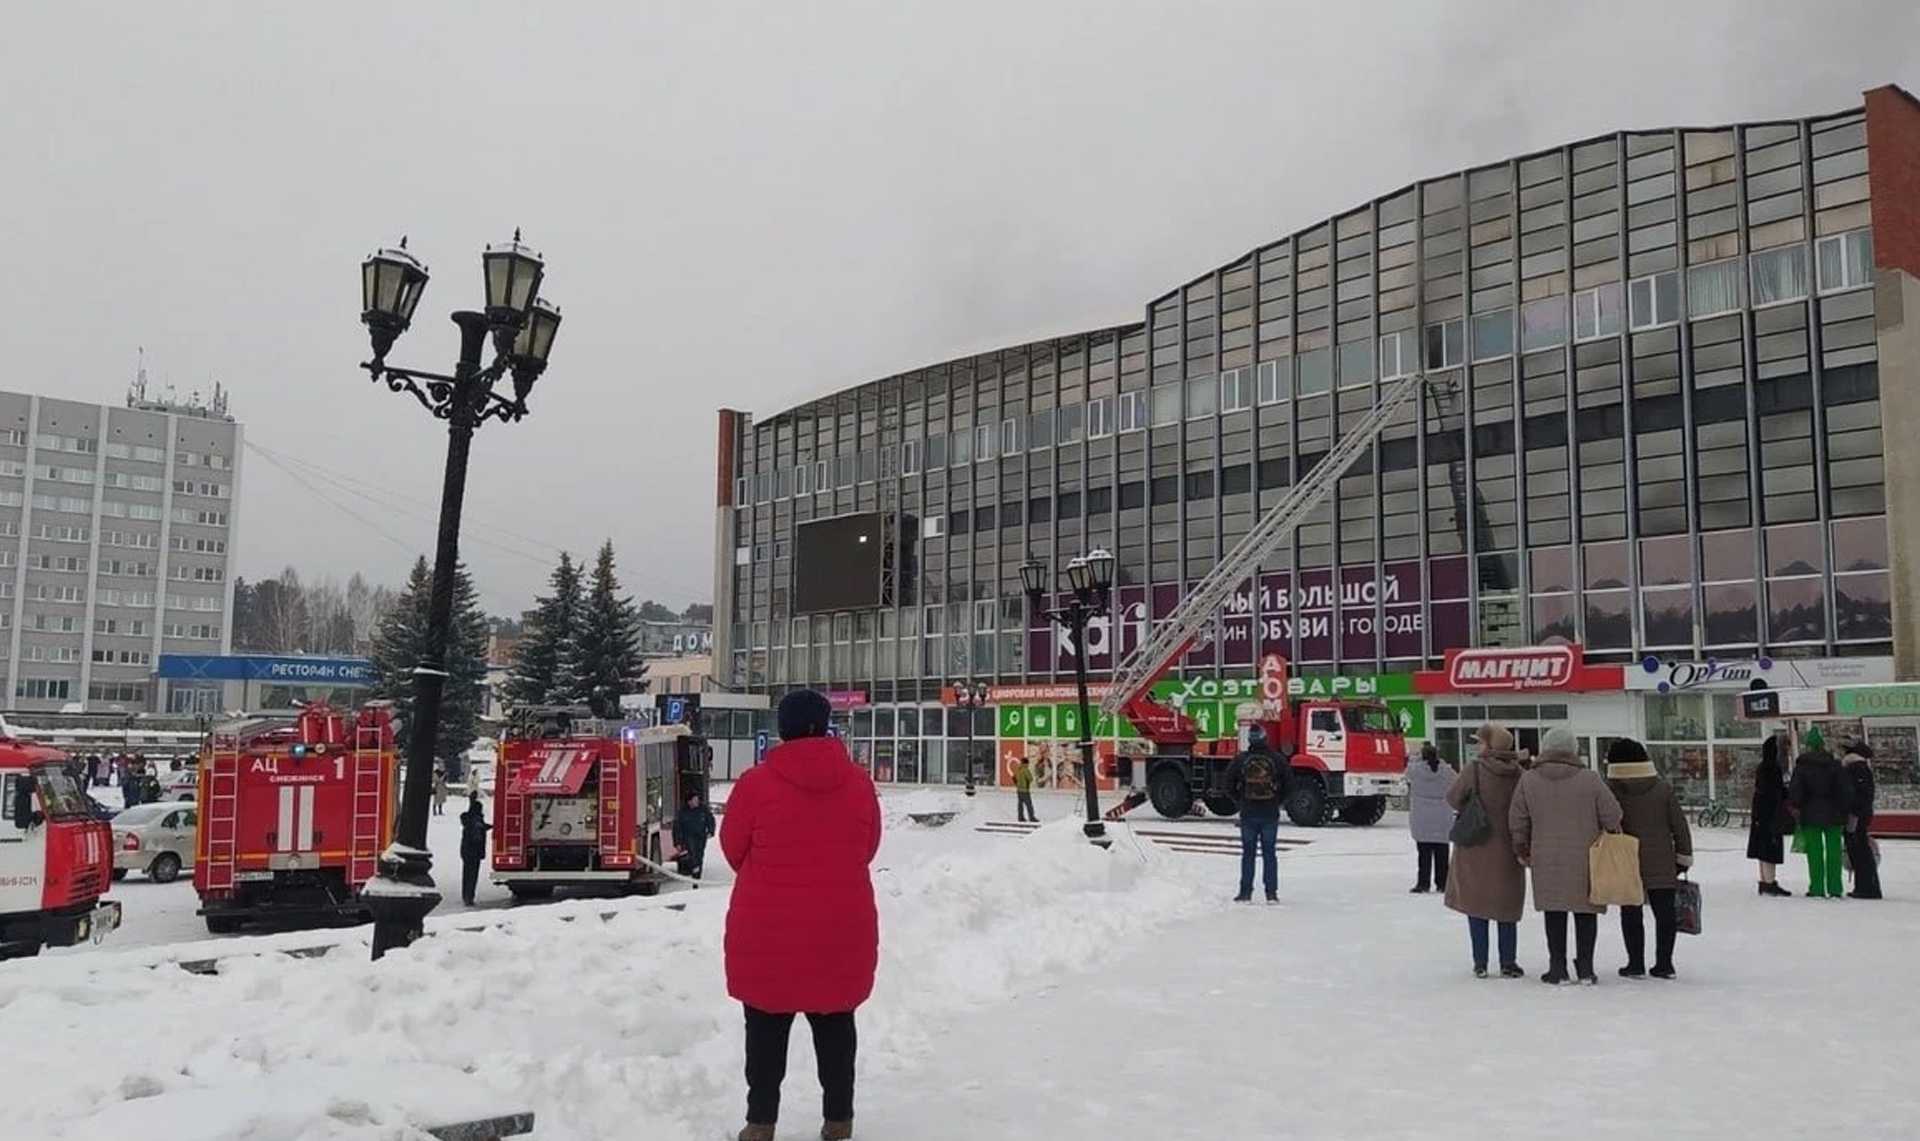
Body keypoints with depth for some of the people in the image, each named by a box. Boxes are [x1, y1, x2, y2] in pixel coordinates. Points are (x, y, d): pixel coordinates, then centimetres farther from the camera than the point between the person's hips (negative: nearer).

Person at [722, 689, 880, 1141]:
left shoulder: (756, 782, -12)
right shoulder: (858, 781, -3)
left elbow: (733, 847, 0)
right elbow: (868, 848, 8)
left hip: (768, 927, -2)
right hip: (841, 925, 2)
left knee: (767, 1026, 11)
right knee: (834, 1022, 15)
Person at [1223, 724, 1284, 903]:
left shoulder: (1240, 760, -4)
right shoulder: (1276, 759, -4)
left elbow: (1229, 785, 0)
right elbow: (1288, 784, 0)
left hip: (1248, 814, 0)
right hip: (1271, 814, 0)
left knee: (1248, 853, 7)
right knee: (1269, 853, 6)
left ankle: (1245, 892, 6)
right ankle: (1271, 893, 5)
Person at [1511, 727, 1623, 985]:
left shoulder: (1528, 780, -2)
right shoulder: (1590, 779, -7)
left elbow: (1517, 820, 4)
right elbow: (1612, 815, -3)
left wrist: (1522, 850, 18)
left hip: (1547, 860, 1)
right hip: (1586, 858, -1)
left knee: (1554, 912, 9)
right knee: (1585, 911, 10)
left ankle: (1557, 967, 11)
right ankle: (1585, 968, 13)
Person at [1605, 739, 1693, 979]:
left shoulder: (1608, 789, -6)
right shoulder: (1663, 788, 1)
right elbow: (1679, 825, 4)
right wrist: (1684, 857, 12)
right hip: (1661, 865, 2)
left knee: (1631, 914, 7)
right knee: (1665, 911, 10)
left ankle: (1636, 964, 8)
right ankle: (1664, 964, 11)